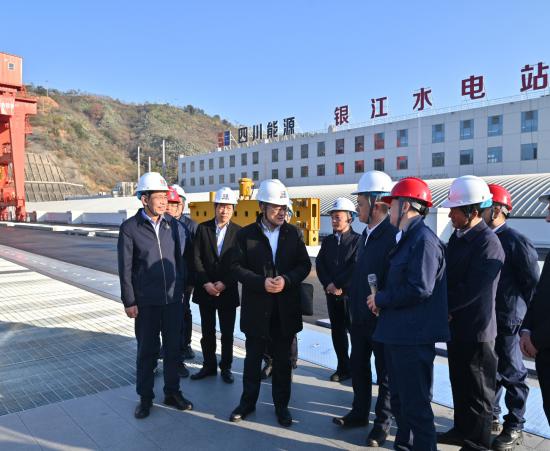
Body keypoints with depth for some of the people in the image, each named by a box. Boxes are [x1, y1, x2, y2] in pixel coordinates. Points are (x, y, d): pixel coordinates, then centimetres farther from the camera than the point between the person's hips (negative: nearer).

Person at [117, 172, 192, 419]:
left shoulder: (172, 224, 2)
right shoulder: (130, 228, -7)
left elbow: (179, 258, 8)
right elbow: (125, 268, -6)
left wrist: (181, 287, 6)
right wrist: (129, 302, -7)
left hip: (173, 298, 3)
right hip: (146, 302, -3)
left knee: (173, 347, 13)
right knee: (147, 350, 10)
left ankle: (172, 392, 29)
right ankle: (145, 397, 26)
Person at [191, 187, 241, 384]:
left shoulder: (238, 232, -2)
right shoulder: (203, 228, 0)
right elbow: (197, 259, -3)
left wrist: (224, 283, -13)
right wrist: (206, 283, -12)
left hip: (228, 290, -1)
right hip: (205, 289, 1)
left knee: (227, 333, 8)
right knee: (207, 331, 11)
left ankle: (226, 367, 23)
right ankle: (209, 366, 26)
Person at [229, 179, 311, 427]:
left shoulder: (293, 232, 3)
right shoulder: (245, 234, -2)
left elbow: (304, 265, 2)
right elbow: (238, 267, -5)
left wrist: (286, 280, -15)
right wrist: (261, 282, -19)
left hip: (286, 308, 1)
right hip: (256, 307, -1)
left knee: (283, 360, 12)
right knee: (253, 358, 13)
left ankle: (281, 405, 28)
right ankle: (248, 401, 30)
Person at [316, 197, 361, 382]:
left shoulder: (358, 240, -7)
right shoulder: (327, 240, 11)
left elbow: (355, 268, -15)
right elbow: (320, 264, 4)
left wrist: (340, 286, -14)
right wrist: (328, 284, -10)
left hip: (350, 294, -5)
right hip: (332, 294, 6)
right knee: (337, 332, 12)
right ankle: (343, 368, 24)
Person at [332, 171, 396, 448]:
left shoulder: (394, 235, -20)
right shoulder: (366, 233, 8)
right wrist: (354, 306, 14)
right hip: (360, 317, 8)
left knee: (385, 373, 10)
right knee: (358, 367, 20)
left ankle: (382, 423, 27)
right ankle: (360, 412, 38)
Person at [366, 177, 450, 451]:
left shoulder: (424, 240, -18)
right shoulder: (407, 238, 13)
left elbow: (420, 289, -25)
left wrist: (381, 299, -14)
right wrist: (382, 299, 1)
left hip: (413, 336, -10)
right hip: (398, 332, 10)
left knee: (415, 403, 2)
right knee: (399, 397, 22)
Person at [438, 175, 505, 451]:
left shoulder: (488, 244, -20)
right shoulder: (457, 237, 7)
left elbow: (472, 290, -24)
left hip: (476, 330, -8)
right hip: (457, 326, 8)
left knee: (477, 390, 8)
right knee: (459, 384, 22)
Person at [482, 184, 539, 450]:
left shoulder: (517, 242, -13)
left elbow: (533, 285, -11)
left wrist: (527, 321, -8)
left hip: (505, 323, -6)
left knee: (511, 374, 9)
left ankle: (514, 428, 25)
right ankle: (491, 418, 34)